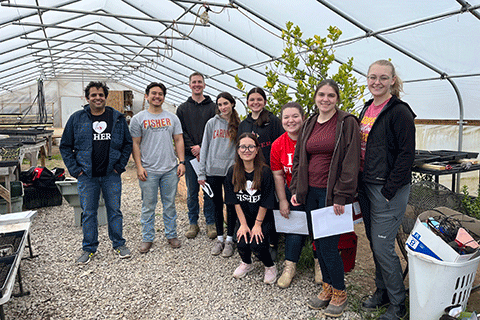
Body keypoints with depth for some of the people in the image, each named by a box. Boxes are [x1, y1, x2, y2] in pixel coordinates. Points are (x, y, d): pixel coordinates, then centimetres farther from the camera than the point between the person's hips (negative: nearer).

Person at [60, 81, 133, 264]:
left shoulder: (117, 118, 3)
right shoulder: (76, 119, 1)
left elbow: (128, 144, 8)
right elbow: (65, 146, 5)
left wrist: (120, 165, -1)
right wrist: (75, 170, -3)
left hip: (111, 175, 0)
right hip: (87, 176, 0)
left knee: (114, 210, 8)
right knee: (88, 213, 9)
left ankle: (119, 244, 24)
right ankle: (89, 248, 24)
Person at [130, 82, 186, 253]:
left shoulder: (172, 117, 9)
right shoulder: (138, 118, 3)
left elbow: (179, 140, 8)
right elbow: (135, 144, 1)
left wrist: (182, 162, -1)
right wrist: (139, 166, -7)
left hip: (170, 170, 2)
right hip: (148, 170, -2)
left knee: (170, 204, 11)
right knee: (148, 206, 6)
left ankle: (171, 235, 24)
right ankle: (147, 238, 20)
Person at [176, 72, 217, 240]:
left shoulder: (213, 107, 6)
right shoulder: (183, 108, 10)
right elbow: (180, 132, 3)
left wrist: (202, 147, -12)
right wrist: (192, 148, -11)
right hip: (190, 156, 1)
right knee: (192, 191, 7)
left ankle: (211, 223, 17)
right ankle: (193, 223, 20)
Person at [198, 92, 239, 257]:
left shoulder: (238, 125, 3)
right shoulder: (212, 123, 5)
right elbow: (205, 148, 5)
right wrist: (201, 172, 0)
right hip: (213, 171, 1)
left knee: (231, 205, 4)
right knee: (217, 205, 10)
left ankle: (229, 239, 19)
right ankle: (219, 238, 24)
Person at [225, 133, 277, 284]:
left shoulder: (265, 171, -16)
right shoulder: (233, 172, -6)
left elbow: (265, 202, -11)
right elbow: (235, 201, -2)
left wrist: (257, 225, -10)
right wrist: (243, 224, -6)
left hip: (263, 218, -3)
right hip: (244, 217, 3)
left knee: (256, 245, -21)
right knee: (242, 244, -16)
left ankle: (270, 267, 13)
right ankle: (246, 263, 22)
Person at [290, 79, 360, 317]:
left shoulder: (347, 123, -6)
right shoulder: (309, 125, 12)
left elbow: (351, 162, -11)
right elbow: (298, 159, 16)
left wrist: (341, 195, -16)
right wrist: (296, 189, 9)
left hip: (332, 194, -6)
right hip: (311, 192, 6)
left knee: (328, 245, -2)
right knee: (318, 243, 14)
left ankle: (339, 293, 20)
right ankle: (327, 287, 32)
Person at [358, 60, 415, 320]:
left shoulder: (399, 112, -11)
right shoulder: (366, 109, 12)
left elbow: (406, 154, -15)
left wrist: (388, 192, -16)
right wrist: (359, 185, 12)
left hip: (389, 189, -7)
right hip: (366, 186, 8)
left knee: (383, 247, -2)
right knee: (373, 243, 16)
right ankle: (382, 292, 34)